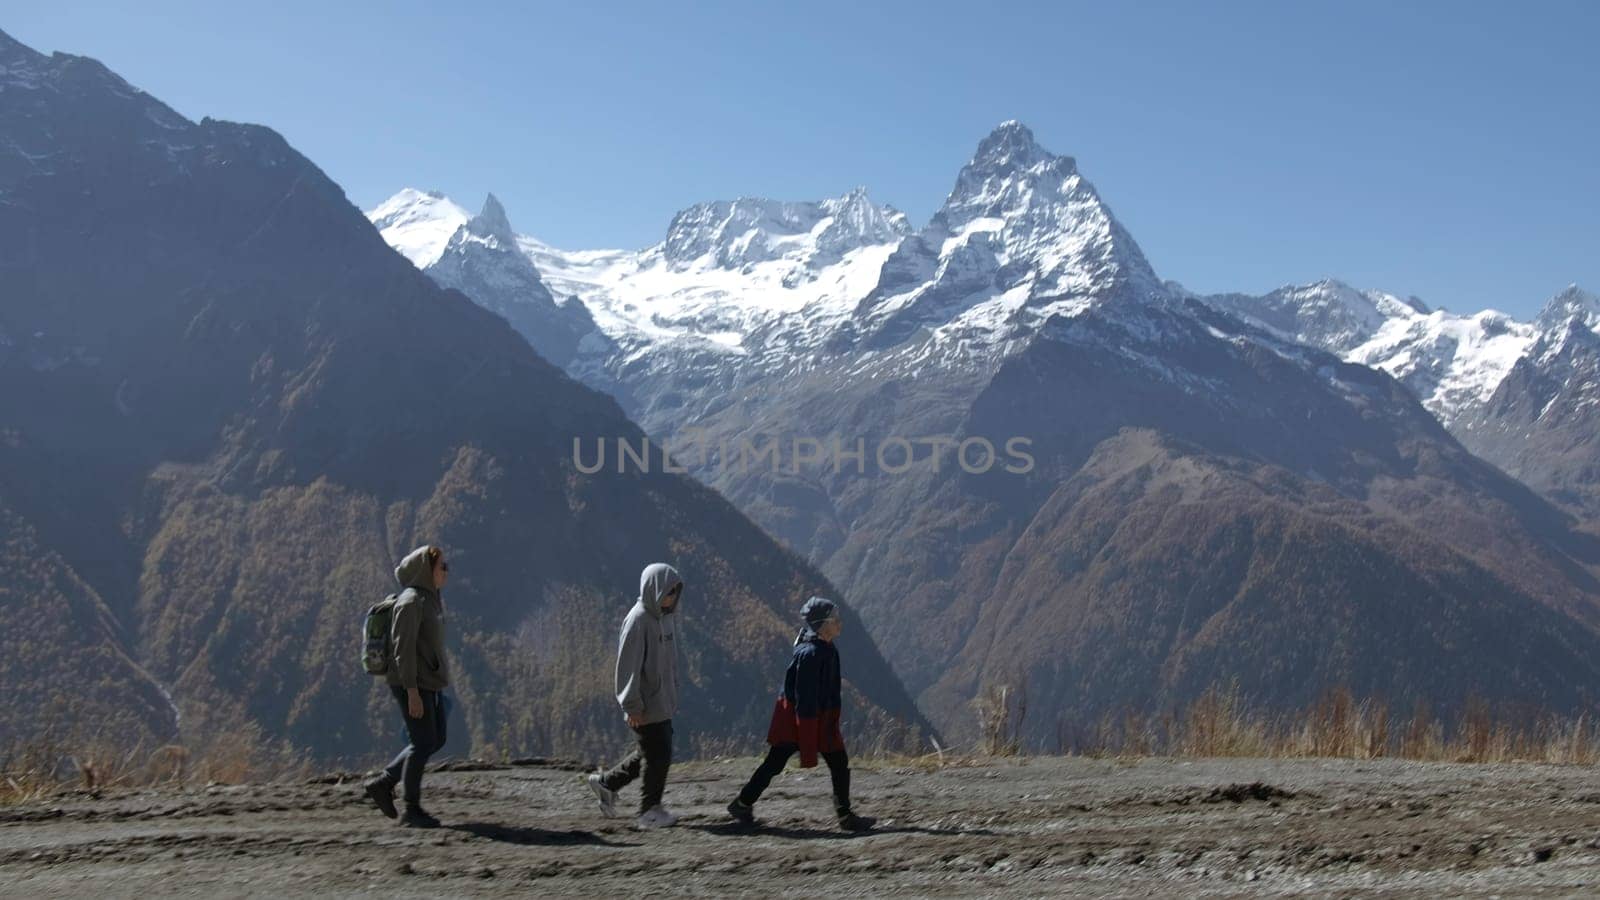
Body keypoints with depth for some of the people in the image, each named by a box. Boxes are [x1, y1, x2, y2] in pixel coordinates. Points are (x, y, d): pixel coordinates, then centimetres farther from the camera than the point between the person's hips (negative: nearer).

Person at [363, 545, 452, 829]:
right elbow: (403, 649, -20)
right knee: (424, 742, -4)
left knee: (436, 740, 11)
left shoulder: (433, 599, 13)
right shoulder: (411, 601, -15)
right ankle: (411, 809, 7)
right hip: (413, 684, -9)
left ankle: (383, 783, 21)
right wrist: (412, 692, -23)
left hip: (430, 682, 9)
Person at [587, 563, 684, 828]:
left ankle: (607, 782, 28)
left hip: (662, 702, 9)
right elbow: (627, 665, -18)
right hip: (646, 705, -9)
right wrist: (632, 705, -19)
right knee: (658, 756, -2)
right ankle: (650, 810, 12)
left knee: (652, 753, 15)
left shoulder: (664, 617, 9)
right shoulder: (638, 620, -17)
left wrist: (673, 694, 18)